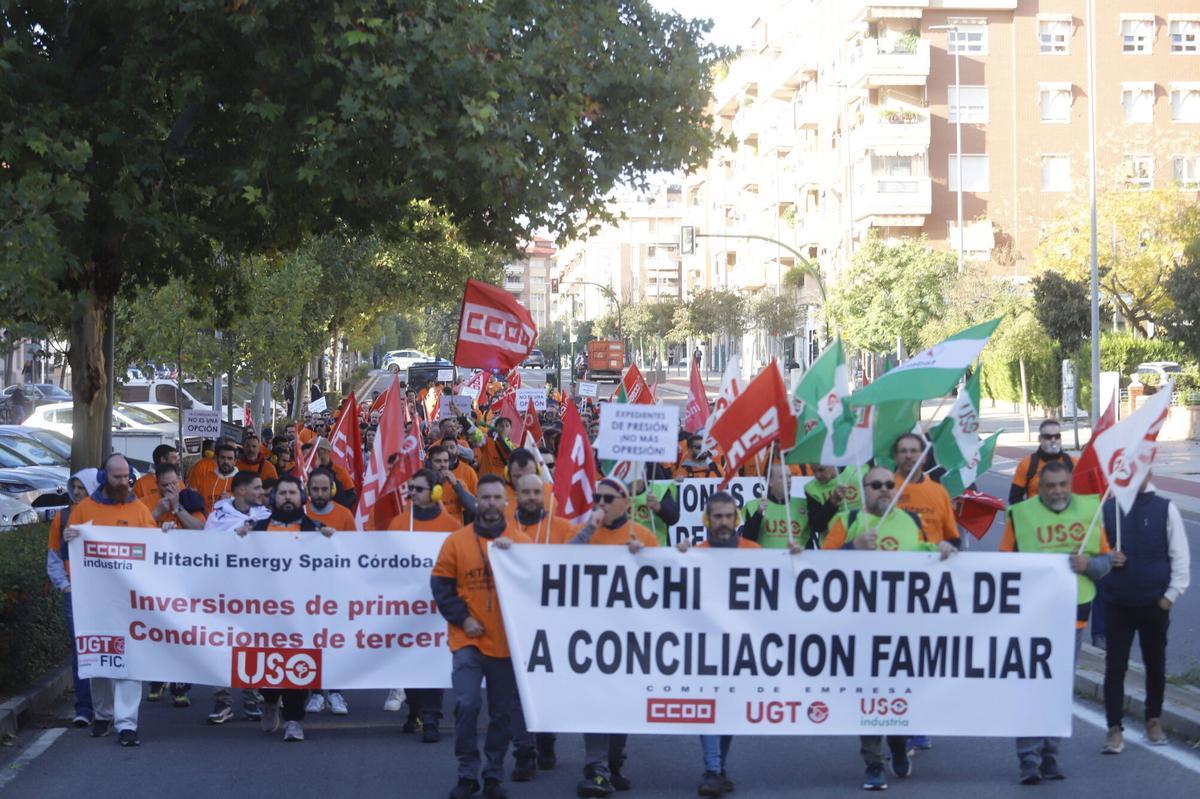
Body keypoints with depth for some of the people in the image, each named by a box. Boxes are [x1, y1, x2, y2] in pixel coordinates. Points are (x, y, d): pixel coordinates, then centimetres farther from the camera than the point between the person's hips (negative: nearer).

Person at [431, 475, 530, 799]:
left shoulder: (520, 541, 2)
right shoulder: (456, 541, 0)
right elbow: (441, 585, 1)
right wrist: (461, 618, -8)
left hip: (507, 641, 1)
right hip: (468, 640, -1)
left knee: (502, 711, 8)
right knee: (467, 705, -11)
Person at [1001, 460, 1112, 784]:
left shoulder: (1089, 510, 6)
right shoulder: (1021, 514, -2)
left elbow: (1105, 560, 10)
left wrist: (1088, 565, -11)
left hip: (1073, 613, 3)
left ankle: (1050, 755, 18)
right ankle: (1030, 758, -7)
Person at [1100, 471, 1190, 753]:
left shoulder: (1165, 509, -3)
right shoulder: (1107, 509, -1)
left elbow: (1180, 555, -1)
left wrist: (1171, 594, -5)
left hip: (1155, 602, 0)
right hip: (1117, 602, 0)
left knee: (1155, 663, 13)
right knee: (1115, 666, -1)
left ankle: (1154, 721, 30)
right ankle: (1115, 730, 5)